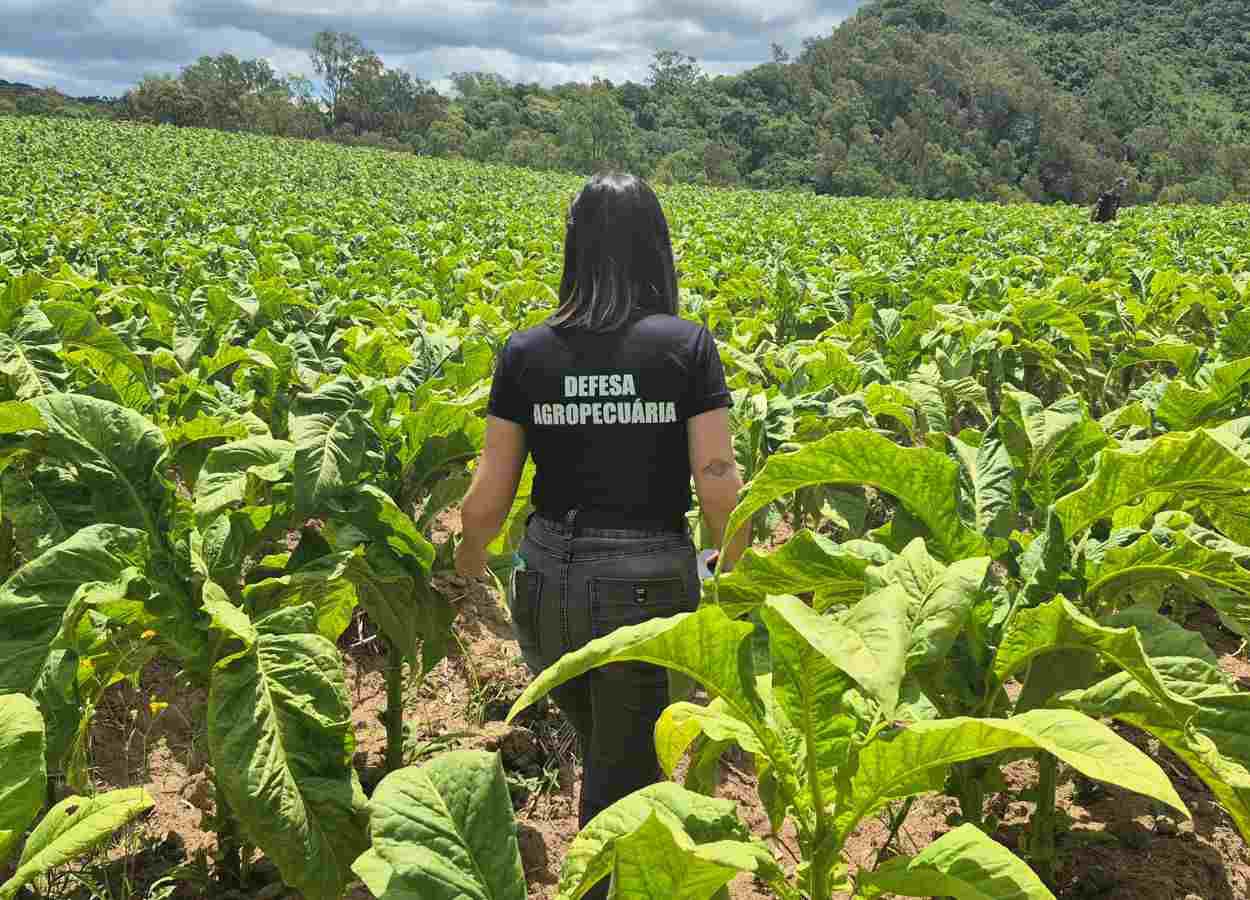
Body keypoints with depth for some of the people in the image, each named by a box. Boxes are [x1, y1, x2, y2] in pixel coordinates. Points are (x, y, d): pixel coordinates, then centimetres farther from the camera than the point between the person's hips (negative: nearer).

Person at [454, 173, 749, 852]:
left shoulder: (525, 353, -2)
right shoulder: (687, 345, -7)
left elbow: (488, 498, 0)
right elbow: (718, 487, -11)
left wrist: (467, 559, 20)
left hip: (550, 582, 3)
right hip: (649, 584, -2)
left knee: (602, 754, 28)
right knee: (624, 777, 14)